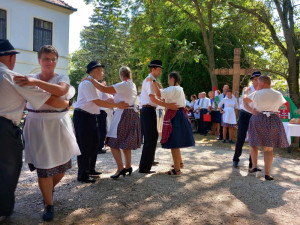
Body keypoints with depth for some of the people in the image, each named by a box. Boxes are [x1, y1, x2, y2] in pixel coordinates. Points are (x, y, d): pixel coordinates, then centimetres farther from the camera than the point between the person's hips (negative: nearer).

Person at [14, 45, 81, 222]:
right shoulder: (30, 78, 7)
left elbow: (61, 90, -24)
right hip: (37, 127, 0)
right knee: (43, 167, 0)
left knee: (63, 164, 8)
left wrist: (36, 82, -34)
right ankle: (49, 205, 19)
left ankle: (50, 188, 41)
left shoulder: (62, 78, -1)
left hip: (58, 126, 0)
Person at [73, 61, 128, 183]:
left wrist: (117, 103, 8)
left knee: (94, 144, 16)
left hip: (91, 117, 10)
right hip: (82, 116, -10)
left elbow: (99, 101, 15)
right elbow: (98, 102, -23)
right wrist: (117, 105, -20)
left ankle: (90, 169, 31)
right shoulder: (87, 83, -16)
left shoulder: (93, 83, 16)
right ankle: (82, 175, 7)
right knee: (84, 146, -4)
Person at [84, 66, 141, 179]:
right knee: (126, 143, 17)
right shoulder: (132, 85, 13)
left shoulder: (123, 85, -15)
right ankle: (128, 166, 24)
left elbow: (104, 89, -22)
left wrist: (91, 80, -13)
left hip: (123, 115, -9)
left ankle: (120, 168, -6)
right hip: (132, 114, 9)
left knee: (114, 143, -5)